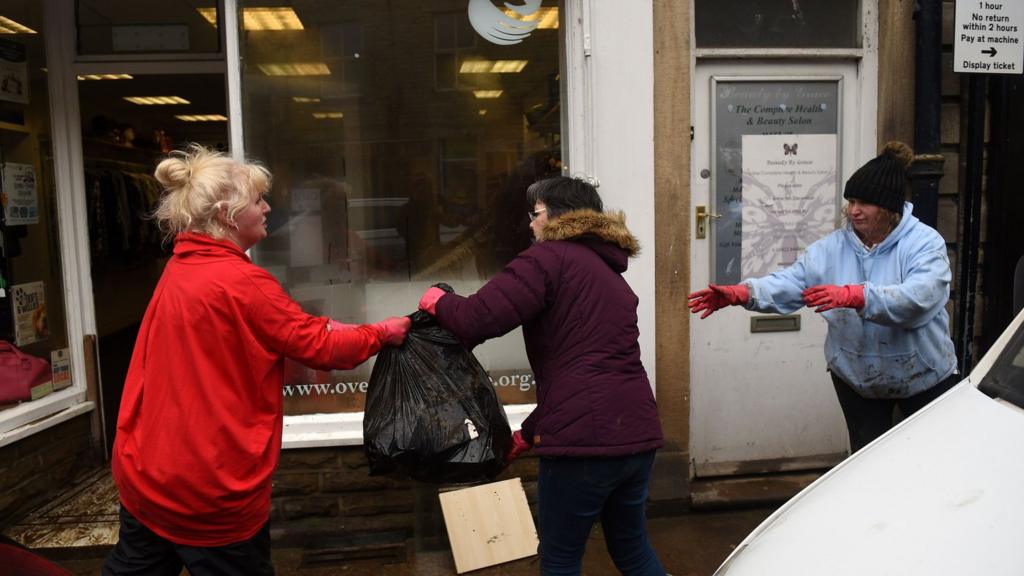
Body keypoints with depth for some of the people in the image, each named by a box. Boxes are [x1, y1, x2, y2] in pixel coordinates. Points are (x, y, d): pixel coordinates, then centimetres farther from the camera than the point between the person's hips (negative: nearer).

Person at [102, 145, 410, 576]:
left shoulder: (179, 269, 5)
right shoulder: (242, 282, -22)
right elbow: (320, 349, -15)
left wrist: (313, 327, 4)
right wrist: (381, 334, -1)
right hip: (211, 490, -8)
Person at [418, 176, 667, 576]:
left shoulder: (549, 258, -4)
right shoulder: (611, 274, 22)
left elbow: (478, 318, -17)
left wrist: (437, 302, 5)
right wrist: (527, 434, 26)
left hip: (586, 438, -8)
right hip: (637, 434, 8)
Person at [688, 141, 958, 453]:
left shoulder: (925, 242, -16)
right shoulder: (834, 246, -5)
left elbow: (918, 297, -34)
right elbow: (790, 282, -17)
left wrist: (854, 295, -50)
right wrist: (741, 292, -36)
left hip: (924, 377, -2)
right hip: (855, 377, 3)